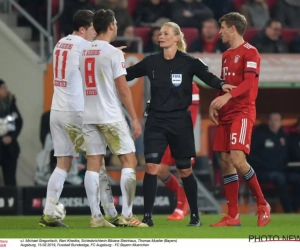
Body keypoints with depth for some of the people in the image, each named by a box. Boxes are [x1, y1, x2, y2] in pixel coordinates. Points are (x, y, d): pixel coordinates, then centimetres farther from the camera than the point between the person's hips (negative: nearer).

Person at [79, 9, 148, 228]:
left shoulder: (84, 53, 9)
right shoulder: (113, 53, -9)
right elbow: (123, 89, -11)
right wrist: (135, 119, -6)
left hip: (89, 117, 6)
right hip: (111, 116, -6)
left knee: (93, 164, 5)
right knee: (129, 160, 0)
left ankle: (96, 216, 2)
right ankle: (126, 215, -6)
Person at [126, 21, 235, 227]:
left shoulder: (188, 62, -6)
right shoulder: (151, 62, 3)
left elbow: (208, 76, -13)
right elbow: (127, 74, 9)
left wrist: (221, 85, -33)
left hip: (180, 121, -2)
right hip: (156, 121, 2)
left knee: (185, 170, 7)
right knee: (151, 166, -11)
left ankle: (195, 215, 21)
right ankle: (147, 216, -8)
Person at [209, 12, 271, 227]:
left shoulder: (249, 52, -7)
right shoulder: (226, 55, 19)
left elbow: (249, 82, -19)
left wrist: (228, 96, -32)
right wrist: (216, 104, 10)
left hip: (242, 112, -8)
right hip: (226, 114, 8)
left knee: (237, 159, -20)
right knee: (226, 161, 2)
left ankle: (263, 205, -4)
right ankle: (233, 216, 4)